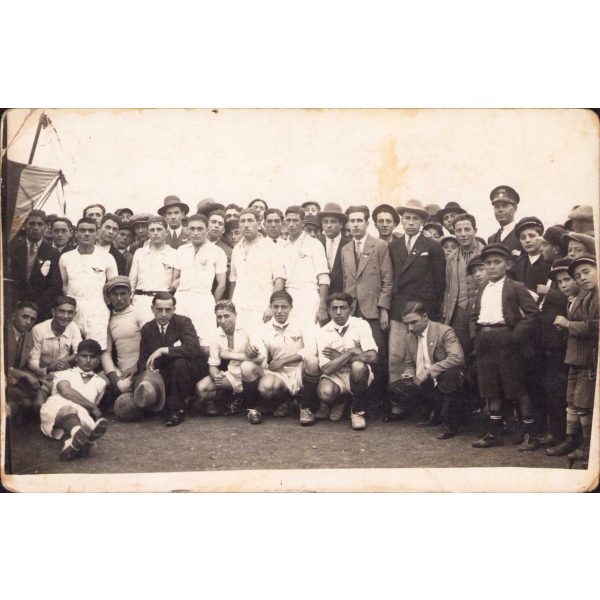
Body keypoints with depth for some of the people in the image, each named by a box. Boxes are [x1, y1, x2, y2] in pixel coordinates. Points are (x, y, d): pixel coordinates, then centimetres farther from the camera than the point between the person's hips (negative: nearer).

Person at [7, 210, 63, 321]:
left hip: (42, 312, -1)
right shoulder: (14, 251, 10)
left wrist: (35, 307, -11)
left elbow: (55, 287, -2)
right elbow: (9, 282, 4)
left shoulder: (53, 254, 4)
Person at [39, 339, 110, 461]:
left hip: (81, 414, 2)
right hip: (55, 408, -2)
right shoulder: (63, 374, 24)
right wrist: (92, 407, -4)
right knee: (67, 407, -41)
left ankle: (70, 441, -74)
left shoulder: (100, 383, 32)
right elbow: (66, 391, 2)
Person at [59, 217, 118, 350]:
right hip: (72, 309, 2)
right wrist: (68, 299, 3)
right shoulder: (65, 257, 12)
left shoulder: (107, 258, 6)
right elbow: (62, 284, 18)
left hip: (98, 310, -2)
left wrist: (106, 300, 0)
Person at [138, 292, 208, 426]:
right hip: (164, 374, 4)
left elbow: (193, 349, -29)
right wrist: (148, 368, -22)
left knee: (180, 363, -37)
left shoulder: (183, 322, -12)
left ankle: (177, 410, -19)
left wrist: (163, 350, -32)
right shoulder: (147, 328, 3)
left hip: (190, 369, -4)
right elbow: (143, 360, 3)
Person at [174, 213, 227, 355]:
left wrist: (212, 306, 6)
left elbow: (221, 285, 5)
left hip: (203, 299, -4)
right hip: (180, 298, 4)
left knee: (205, 347, -11)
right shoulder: (181, 250, 15)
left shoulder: (217, 252, 3)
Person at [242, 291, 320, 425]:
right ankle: (280, 403, 7)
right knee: (265, 388, -33)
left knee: (312, 360, -33)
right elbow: (261, 359, -6)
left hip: (300, 371, -1)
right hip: (278, 374, 1)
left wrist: (283, 361, -18)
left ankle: (306, 408, -12)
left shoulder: (303, 325, -1)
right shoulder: (263, 331, 5)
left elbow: (311, 350, -16)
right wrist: (253, 355, -31)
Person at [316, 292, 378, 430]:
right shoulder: (323, 333, -5)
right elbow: (326, 369, -15)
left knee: (358, 366, -36)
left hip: (358, 374, -1)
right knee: (325, 393, -33)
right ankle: (337, 403, 10)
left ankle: (357, 411, -10)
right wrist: (351, 352, -18)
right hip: (334, 376, 1)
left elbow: (372, 357, -21)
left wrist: (339, 357, -14)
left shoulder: (361, 325, -7)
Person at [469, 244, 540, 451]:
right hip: (485, 341, 6)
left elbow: (531, 312, -9)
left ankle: (529, 434, 4)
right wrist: (477, 334, 8)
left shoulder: (515, 287, -2)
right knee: (491, 390, 10)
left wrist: (516, 335, -16)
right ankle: (495, 433, 18)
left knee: (518, 388, -3)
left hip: (504, 338, -6)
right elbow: (474, 315, 24)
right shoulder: (482, 289, 17)